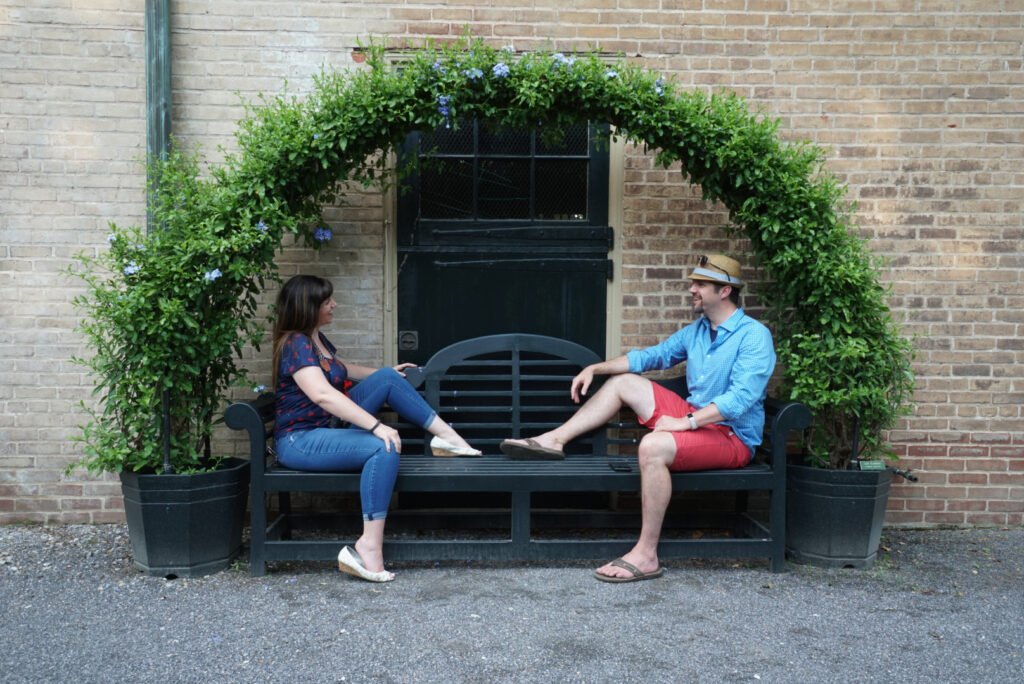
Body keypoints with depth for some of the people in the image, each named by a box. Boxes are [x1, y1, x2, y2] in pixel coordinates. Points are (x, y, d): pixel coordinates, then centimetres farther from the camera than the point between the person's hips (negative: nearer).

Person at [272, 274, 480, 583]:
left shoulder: (316, 338, 11)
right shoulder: (296, 344, -19)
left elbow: (340, 369, 34)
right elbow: (323, 394, -34)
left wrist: (386, 373, 38)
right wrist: (377, 426, -40)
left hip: (327, 428, 10)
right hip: (301, 440, -10)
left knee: (388, 378, 2)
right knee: (384, 448, -32)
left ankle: (446, 435, 2)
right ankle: (369, 548, -34)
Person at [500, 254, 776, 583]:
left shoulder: (754, 336, -15)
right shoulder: (697, 330, 11)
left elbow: (741, 397, -27)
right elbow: (651, 356, 20)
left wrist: (686, 422, -30)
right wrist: (595, 368, 12)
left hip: (732, 436, -9)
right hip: (696, 417, 9)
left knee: (653, 446, -36)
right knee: (624, 382, 9)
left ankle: (646, 555, -31)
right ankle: (554, 440, 8)